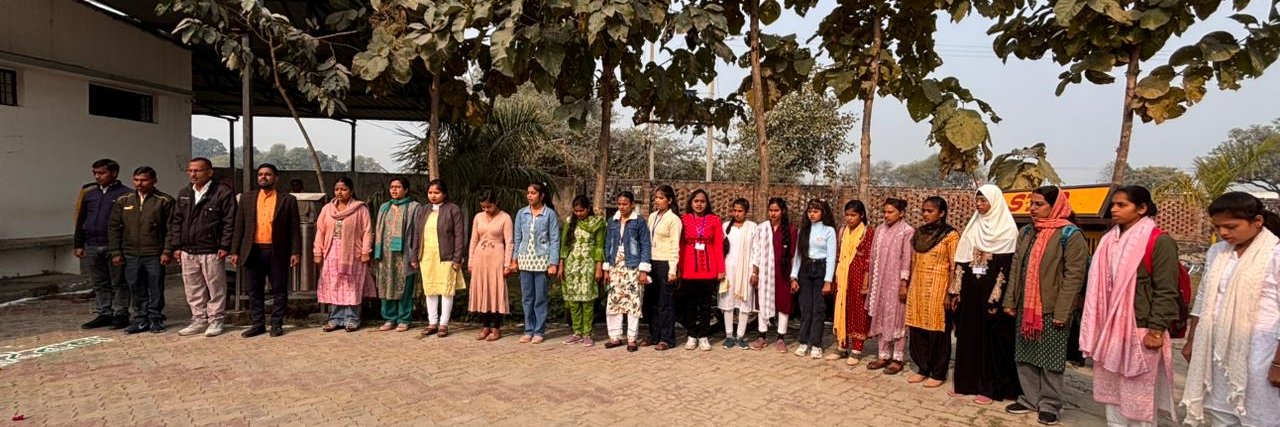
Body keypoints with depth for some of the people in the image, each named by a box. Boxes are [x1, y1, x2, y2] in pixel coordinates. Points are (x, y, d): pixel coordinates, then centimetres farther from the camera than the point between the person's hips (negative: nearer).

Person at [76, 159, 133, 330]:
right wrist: (79, 244, 12)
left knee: (119, 283, 2)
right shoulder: (88, 193, 12)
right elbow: (80, 221, 17)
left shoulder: (126, 194, -5)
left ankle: (120, 315, 9)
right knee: (100, 284, 12)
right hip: (91, 246, 6)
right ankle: (104, 314, 20)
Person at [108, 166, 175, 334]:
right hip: (130, 255, 3)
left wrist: (167, 251, -10)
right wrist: (116, 252, 4)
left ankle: (156, 320, 15)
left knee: (156, 290, 3)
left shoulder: (164, 201, -2)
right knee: (136, 290, 9)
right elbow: (113, 227, 10)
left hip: (155, 255, -3)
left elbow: (170, 228, -4)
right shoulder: (123, 201, 8)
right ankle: (141, 320, 20)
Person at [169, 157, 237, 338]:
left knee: (216, 289, 2)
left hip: (212, 252, -6)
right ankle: (199, 320, 23)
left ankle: (215, 321, 13)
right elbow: (176, 221, 16)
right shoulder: (183, 194, 14)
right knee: (193, 290, 12)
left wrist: (225, 246, -13)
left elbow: (230, 222, -9)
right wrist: (176, 246, 8)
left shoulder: (223, 193, -6)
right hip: (187, 252, 6)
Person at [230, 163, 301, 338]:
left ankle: (276, 324, 13)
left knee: (279, 291, 3)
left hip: (277, 253, -3)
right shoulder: (246, 198, 11)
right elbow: (239, 226, 9)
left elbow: (294, 228, 0)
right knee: (254, 291, 8)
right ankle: (257, 324, 17)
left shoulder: (288, 199, 3)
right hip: (253, 252, 3)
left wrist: (296, 252, -7)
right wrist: (235, 251, 3)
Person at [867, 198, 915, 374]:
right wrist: (872, 281, 11)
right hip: (880, 281, 6)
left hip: (896, 282, -6)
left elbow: (907, 258, -12)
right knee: (881, 318, 9)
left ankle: (898, 359, 8)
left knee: (897, 318, 0)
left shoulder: (907, 231, -8)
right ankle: (884, 356, 19)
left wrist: (904, 283, -15)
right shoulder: (880, 229, 10)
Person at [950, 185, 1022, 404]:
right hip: (970, 290, 6)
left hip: (991, 292, -6)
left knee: (991, 338, 1)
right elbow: (961, 261, 10)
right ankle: (966, 381, 18)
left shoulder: (1007, 229, -7)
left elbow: (1008, 266, -12)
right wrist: (956, 290, 6)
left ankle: (990, 386, 9)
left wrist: (997, 299, -16)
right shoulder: (973, 226, 10)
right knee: (968, 335, 9)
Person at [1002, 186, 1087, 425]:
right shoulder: (1026, 232, 12)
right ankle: (1030, 398, 24)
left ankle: (1050, 404, 16)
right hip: (1025, 307, 6)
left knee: (1051, 359, 3)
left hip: (1051, 310, -6)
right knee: (1025, 356, 12)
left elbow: (1074, 276, -14)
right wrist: (1010, 301, 9)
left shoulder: (1070, 235, -9)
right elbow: (1016, 268, 14)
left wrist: (1062, 312, -17)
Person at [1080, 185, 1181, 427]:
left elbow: (1166, 291, -11)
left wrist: (1156, 329, -16)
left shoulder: (1159, 242, -8)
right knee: (1110, 391, 14)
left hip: (1140, 330, -7)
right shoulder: (1109, 240, 12)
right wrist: (1095, 327, 15)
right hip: (1109, 330, 7)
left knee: (1138, 396, 2)